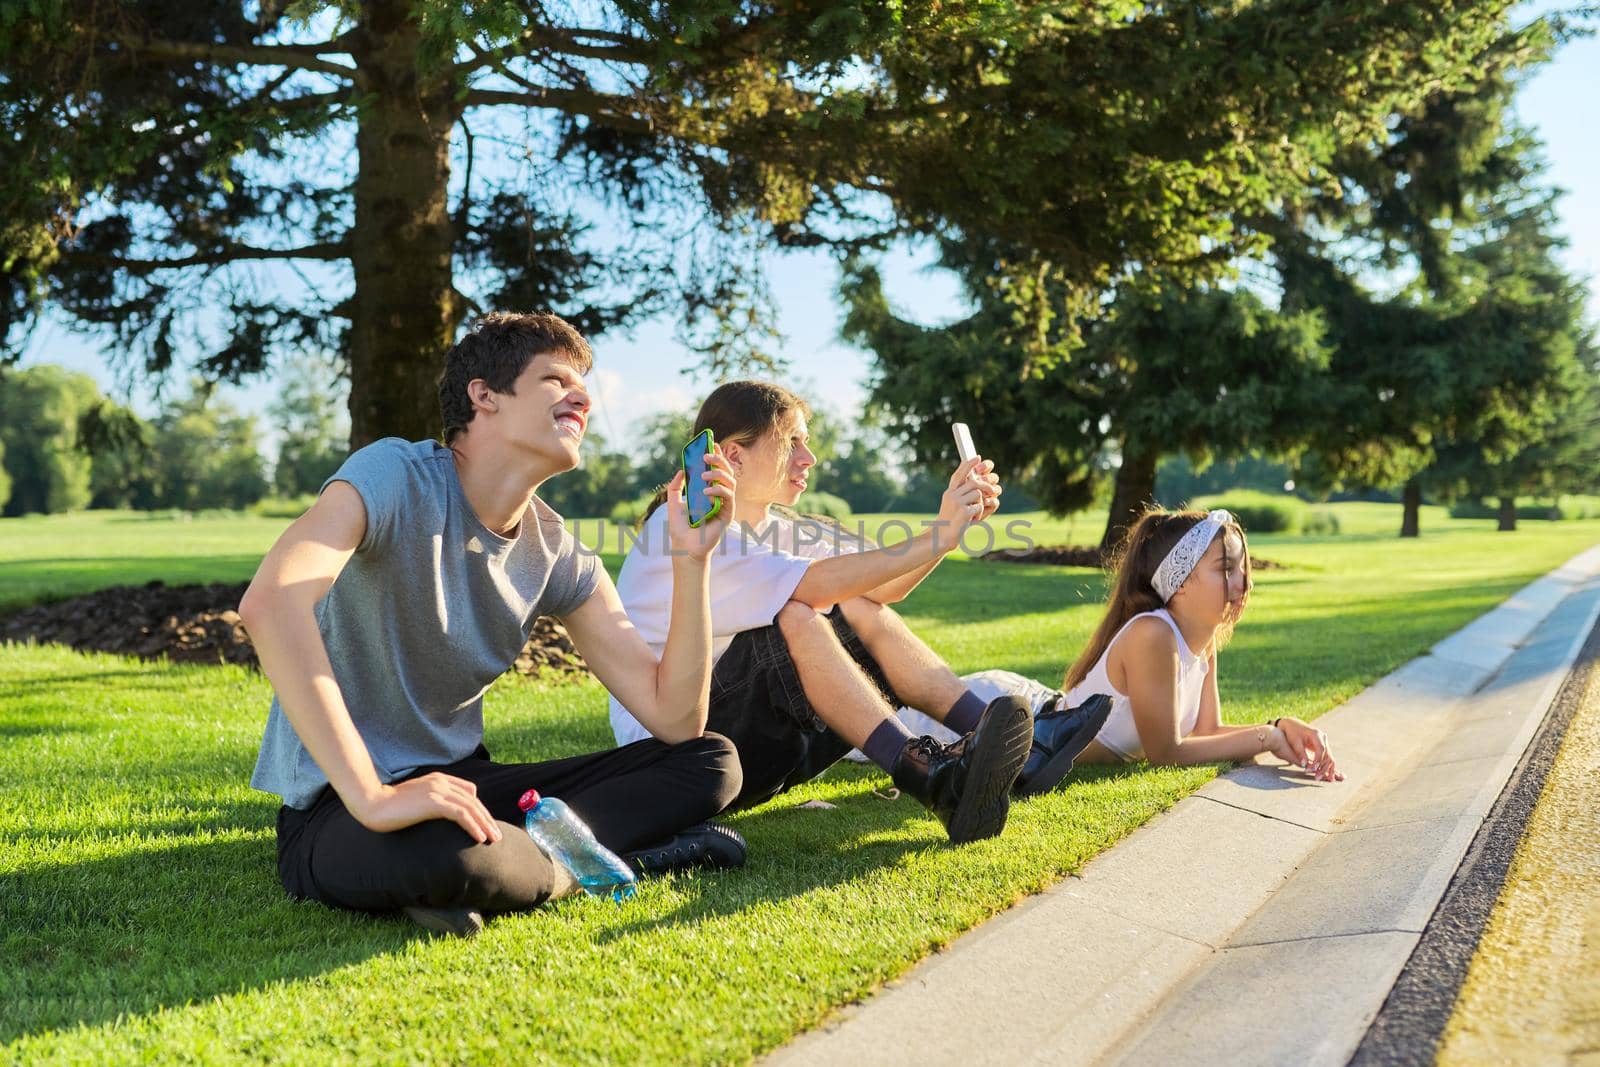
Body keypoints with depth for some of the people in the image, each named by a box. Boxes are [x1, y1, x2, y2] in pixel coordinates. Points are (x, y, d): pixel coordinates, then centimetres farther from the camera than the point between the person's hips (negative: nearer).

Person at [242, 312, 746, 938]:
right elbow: (269, 602, -35)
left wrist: (690, 558, -11)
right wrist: (374, 797, -39)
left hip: (461, 783, 7)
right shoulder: (398, 476, -16)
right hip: (335, 808, -7)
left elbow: (675, 718, -1)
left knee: (713, 764, -2)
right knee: (444, 852, -42)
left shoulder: (556, 556, 2)